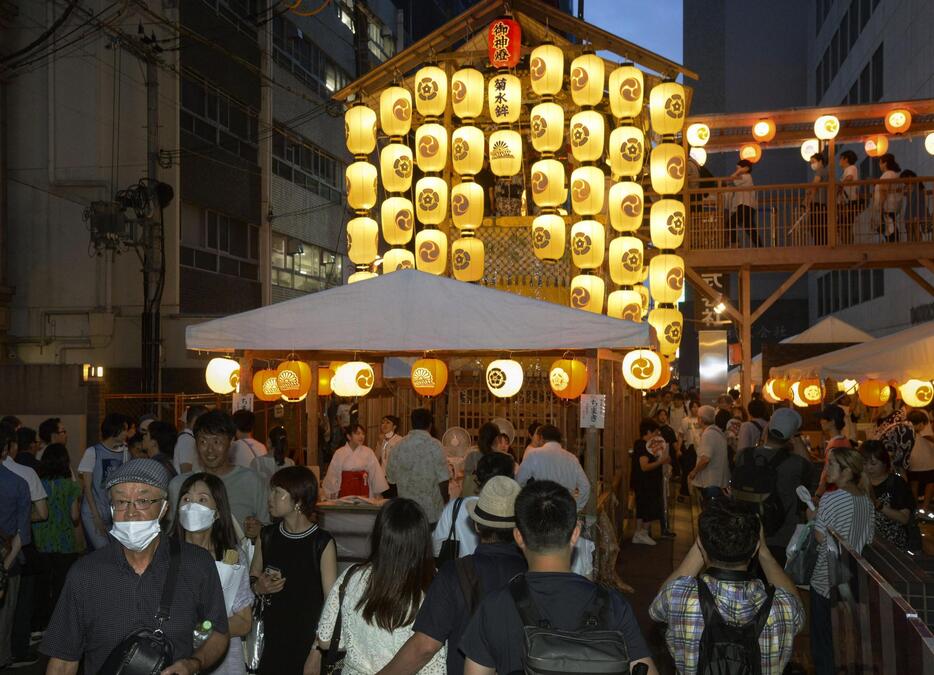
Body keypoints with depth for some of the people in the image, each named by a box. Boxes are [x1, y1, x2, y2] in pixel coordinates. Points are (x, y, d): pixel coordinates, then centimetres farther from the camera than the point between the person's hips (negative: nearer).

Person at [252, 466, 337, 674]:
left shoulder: (323, 543, -12)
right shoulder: (268, 536, 3)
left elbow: (331, 600, -11)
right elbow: (252, 578, 17)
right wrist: (258, 587, -5)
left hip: (309, 641, -4)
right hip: (272, 639, 4)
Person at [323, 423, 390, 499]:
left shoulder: (368, 452, -1)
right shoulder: (339, 453, -1)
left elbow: (376, 473, 2)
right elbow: (333, 475, 5)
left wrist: (377, 493, 2)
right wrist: (332, 493, 8)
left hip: (363, 491, 1)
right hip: (345, 490, 0)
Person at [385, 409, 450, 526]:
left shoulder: (399, 446, 1)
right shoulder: (434, 445, -10)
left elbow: (391, 478, 8)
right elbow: (442, 479, -11)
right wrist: (446, 503, 1)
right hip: (432, 511, -4)